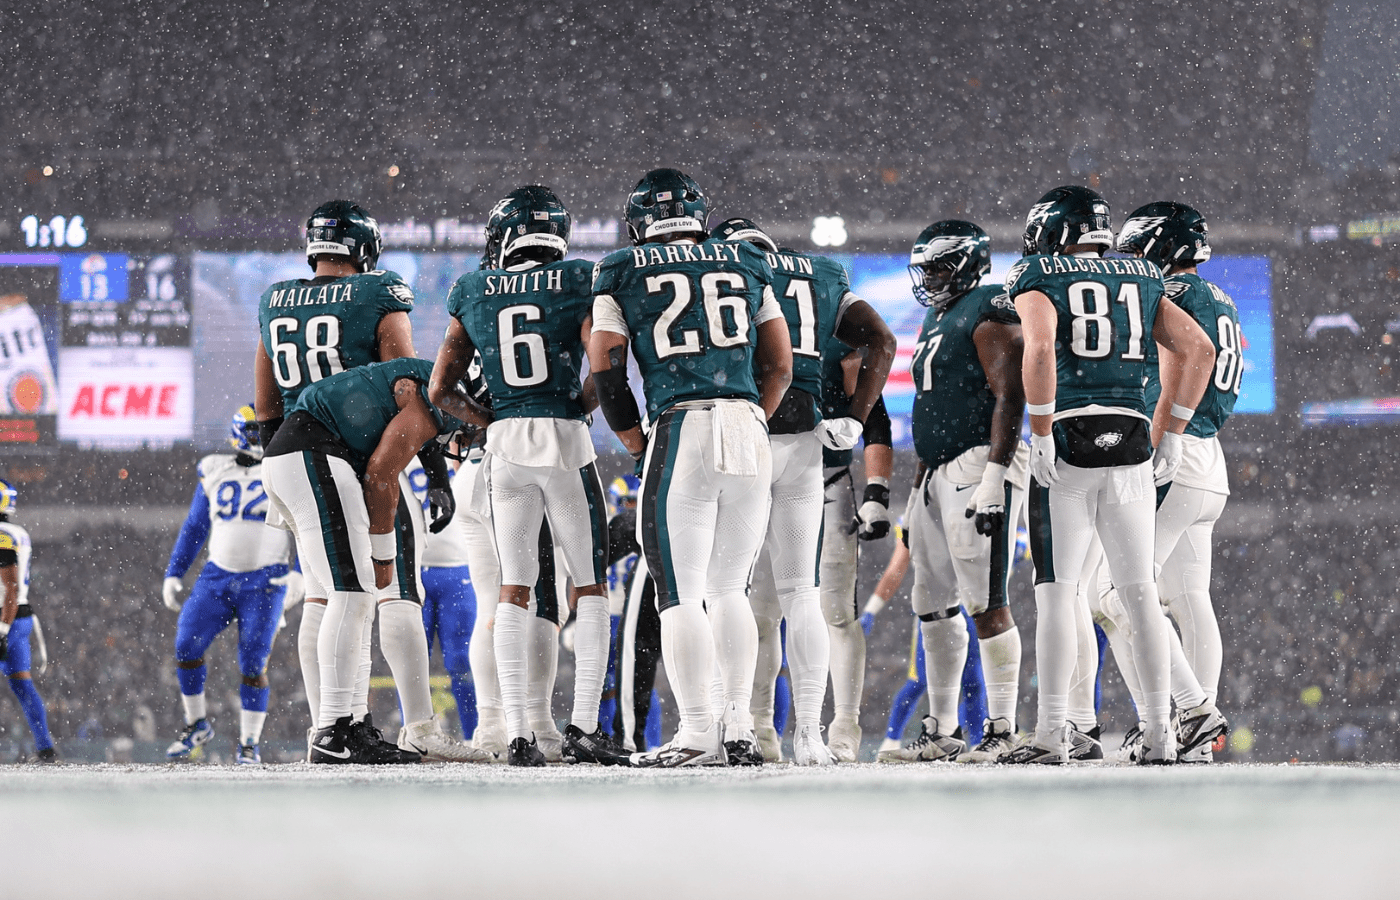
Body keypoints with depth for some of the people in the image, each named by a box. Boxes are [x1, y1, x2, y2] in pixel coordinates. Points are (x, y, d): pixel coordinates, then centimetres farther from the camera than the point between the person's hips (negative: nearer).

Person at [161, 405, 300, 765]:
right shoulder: (214, 474, 12)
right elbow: (194, 529, 18)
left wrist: (298, 573, -14)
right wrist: (174, 574, 12)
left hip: (264, 582, -3)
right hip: (218, 576, 3)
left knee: (253, 664, -7)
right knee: (187, 646, -10)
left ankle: (249, 744, 5)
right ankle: (197, 724, 9)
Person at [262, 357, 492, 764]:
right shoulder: (432, 404, -10)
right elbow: (381, 475, -12)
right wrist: (383, 556, -3)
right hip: (311, 456, -11)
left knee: (351, 594, 11)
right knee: (352, 593, -13)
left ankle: (337, 723, 8)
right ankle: (333, 734, -17)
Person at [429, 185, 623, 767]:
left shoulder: (473, 292, 8)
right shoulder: (579, 282, 0)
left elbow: (441, 384, 10)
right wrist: (582, 407, 7)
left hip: (504, 439, 2)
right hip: (565, 437, -2)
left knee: (514, 590, 7)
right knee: (590, 586, 6)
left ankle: (518, 734, -1)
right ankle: (583, 725, -4)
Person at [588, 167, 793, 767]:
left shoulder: (623, 273, 8)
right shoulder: (747, 265, 17)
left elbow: (604, 370, 4)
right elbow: (780, 366, 15)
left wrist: (637, 445, 13)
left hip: (680, 430, -4)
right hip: (749, 427, 4)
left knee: (681, 592, -1)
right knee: (729, 588, 13)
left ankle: (698, 733, -6)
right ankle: (740, 728, 9)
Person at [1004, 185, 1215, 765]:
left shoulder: (1039, 282, 2)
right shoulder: (1140, 280, 16)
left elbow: (1040, 348, -17)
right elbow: (1199, 351, 11)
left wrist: (1041, 435, -13)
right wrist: (1173, 434, 14)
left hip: (1069, 441, -4)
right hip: (1131, 441, 4)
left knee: (1057, 591, -2)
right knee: (1140, 592, 8)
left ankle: (1052, 735, -5)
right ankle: (1159, 733, 6)